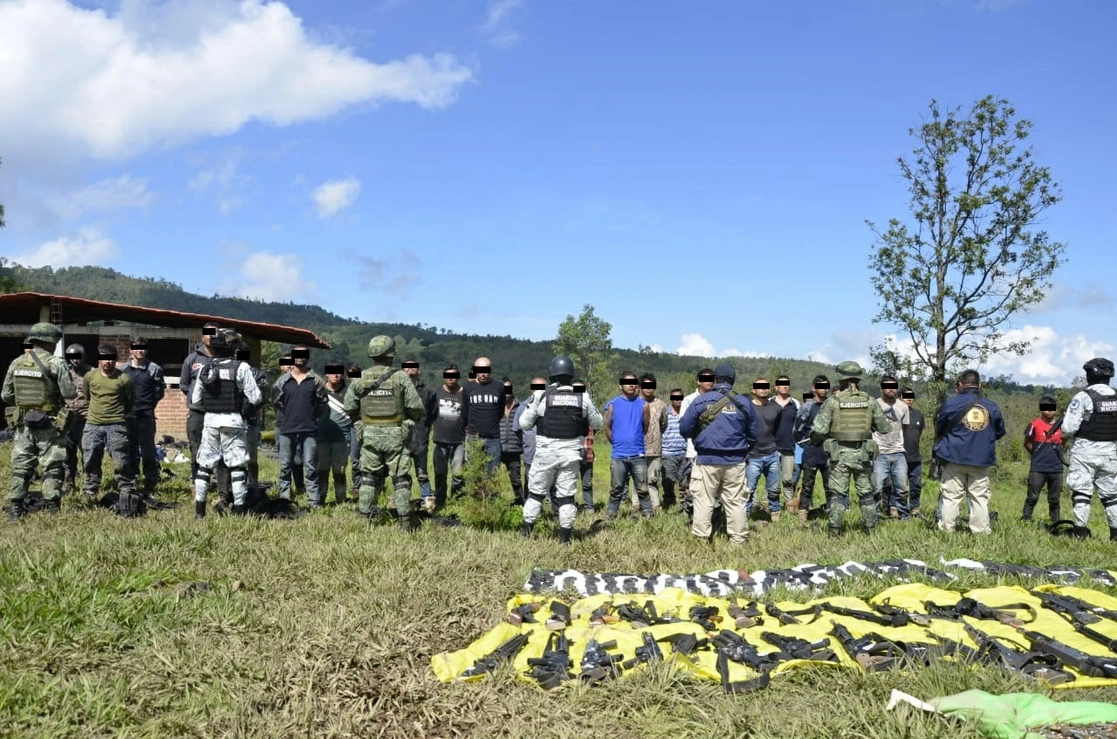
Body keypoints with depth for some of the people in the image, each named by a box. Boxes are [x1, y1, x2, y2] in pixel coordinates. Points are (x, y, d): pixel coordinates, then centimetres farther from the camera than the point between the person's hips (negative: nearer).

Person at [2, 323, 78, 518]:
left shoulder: (16, 363, 4)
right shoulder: (55, 363, -12)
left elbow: (5, 395, 7)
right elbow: (70, 393, -13)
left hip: (23, 423, 5)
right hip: (49, 425, -4)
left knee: (20, 467, 12)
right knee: (52, 468, 3)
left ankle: (15, 509, 14)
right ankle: (51, 509, 2)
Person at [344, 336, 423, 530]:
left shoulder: (360, 378, 0)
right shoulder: (401, 378, -8)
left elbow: (349, 408, 3)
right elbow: (416, 407, -9)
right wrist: (410, 420, 11)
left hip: (369, 435, 3)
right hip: (395, 434, -2)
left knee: (369, 478, 13)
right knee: (400, 479, 4)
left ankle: (363, 518, 12)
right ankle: (404, 521, 2)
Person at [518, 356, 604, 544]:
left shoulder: (541, 395, -6)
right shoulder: (583, 397, 1)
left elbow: (524, 423, 0)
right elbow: (597, 424, 12)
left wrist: (532, 403, 15)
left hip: (546, 452, -1)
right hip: (571, 453, 1)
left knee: (536, 492, 12)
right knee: (567, 495, 8)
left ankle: (526, 531, 16)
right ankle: (565, 536, 10)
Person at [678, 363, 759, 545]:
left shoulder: (701, 400, -2)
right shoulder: (744, 403, 3)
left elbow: (684, 429, -2)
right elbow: (754, 434, 8)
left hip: (707, 460, -2)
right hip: (735, 461, 2)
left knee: (703, 501, 4)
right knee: (736, 502, 8)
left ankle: (700, 539, 5)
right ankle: (738, 540, 11)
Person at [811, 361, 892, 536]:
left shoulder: (833, 401, -7)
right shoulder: (870, 401, 1)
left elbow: (819, 429, -12)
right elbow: (885, 428, 6)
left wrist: (814, 441, 9)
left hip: (840, 454, -2)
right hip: (862, 454, 2)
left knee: (837, 493, 5)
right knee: (866, 492, 15)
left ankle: (835, 529, 3)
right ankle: (870, 527, 19)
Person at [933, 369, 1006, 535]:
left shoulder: (951, 403, -5)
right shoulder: (992, 407, 2)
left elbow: (939, 429, 5)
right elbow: (999, 432, 14)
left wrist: (939, 446, 25)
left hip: (955, 457, -2)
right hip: (981, 459, 2)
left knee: (951, 496, 3)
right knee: (979, 497, 6)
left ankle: (946, 529, 3)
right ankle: (981, 531, 7)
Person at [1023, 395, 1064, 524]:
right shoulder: (1035, 424, -5)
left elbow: (1064, 443, 17)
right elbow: (1027, 443, 3)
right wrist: (1038, 455, 4)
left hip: (1056, 469, 4)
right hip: (1038, 469, -4)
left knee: (1054, 499, 12)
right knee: (1032, 497, -1)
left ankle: (1055, 523, 20)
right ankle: (1025, 521, 3)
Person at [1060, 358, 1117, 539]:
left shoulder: (1083, 397, -12)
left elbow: (1068, 428, -14)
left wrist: (1065, 420, 7)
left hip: (1085, 451, -5)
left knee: (1081, 491, 2)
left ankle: (1081, 531, 2)